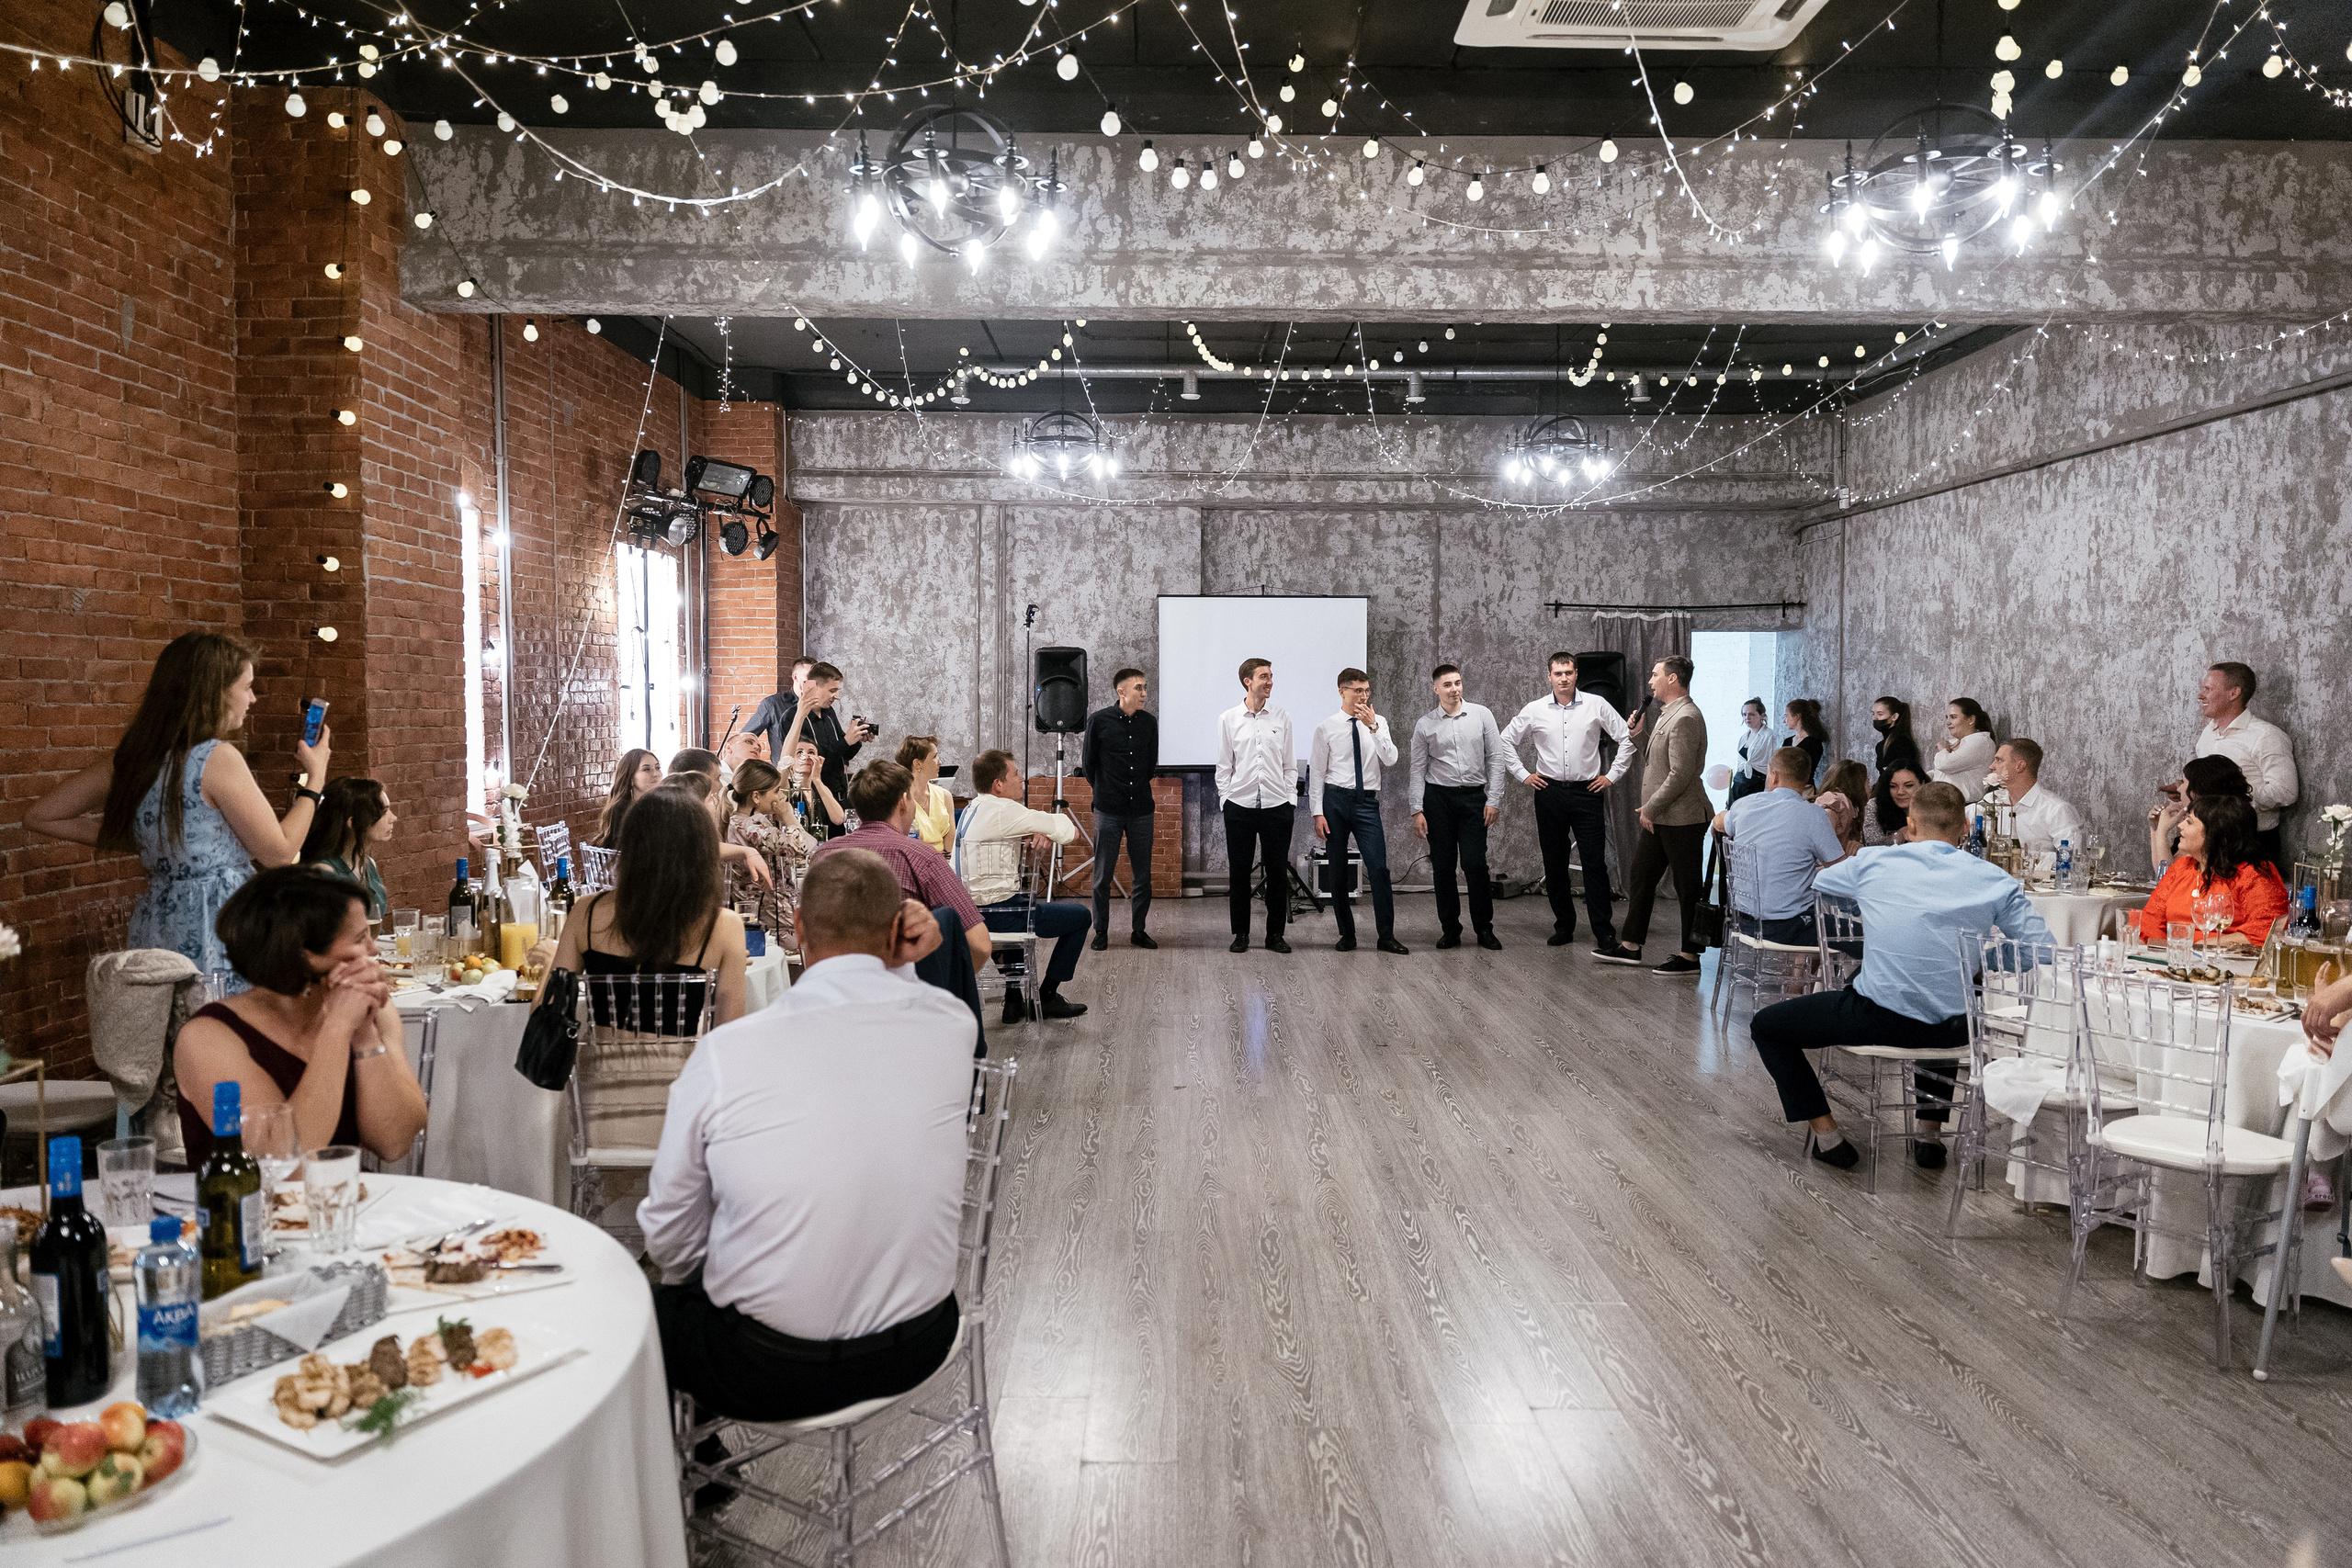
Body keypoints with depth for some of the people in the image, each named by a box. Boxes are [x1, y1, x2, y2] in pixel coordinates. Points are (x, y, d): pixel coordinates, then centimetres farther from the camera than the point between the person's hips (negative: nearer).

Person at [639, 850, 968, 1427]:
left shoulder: (724, 1053, -19)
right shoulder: (952, 1025, -12)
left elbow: (671, 1241, -6)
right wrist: (902, 964, 0)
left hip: (774, 1372, -4)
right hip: (916, 1347, 4)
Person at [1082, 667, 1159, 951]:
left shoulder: (1149, 721, 4)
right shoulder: (1099, 720, -4)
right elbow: (1088, 763, 6)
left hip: (1141, 808, 3)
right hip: (1109, 809, -3)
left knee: (1142, 874, 6)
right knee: (1103, 874, 3)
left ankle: (1138, 929, 17)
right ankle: (1101, 932, 13)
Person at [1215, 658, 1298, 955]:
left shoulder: (1281, 718, 7)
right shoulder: (1228, 719, 4)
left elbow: (1290, 766, 10)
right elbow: (1224, 766, 7)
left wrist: (1290, 800, 3)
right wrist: (1225, 800, 0)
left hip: (1277, 806, 1)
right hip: (1239, 806, -1)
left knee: (1277, 871, 3)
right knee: (1239, 871, 4)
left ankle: (1275, 934, 14)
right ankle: (1241, 934, 14)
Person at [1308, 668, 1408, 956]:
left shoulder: (1379, 724, 7)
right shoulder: (1326, 728, 1)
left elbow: (1390, 760, -7)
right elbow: (1316, 773, 1)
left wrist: (1373, 727, -16)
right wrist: (1317, 813, -5)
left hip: (1367, 802, 1)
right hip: (1335, 800, -1)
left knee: (1379, 868, -8)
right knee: (1338, 871, 5)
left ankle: (1386, 936, -2)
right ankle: (1347, 934, 16)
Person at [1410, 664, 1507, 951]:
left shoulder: (1481, 715, 3)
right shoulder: (1425, 725, 3)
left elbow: (1495, 759, 3)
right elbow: (1418, 770, 5)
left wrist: (1494, 800, -3)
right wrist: (1417, 810, -2)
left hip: (1474, 796, -1)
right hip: (1438, 797, 1)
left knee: (1475, 864, -7)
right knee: (1443, 867, 3)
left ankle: (1484, 929, 6)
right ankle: (1450, 929, 13)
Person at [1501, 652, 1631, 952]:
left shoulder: (1596, 705, 1)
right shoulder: (1535, 710, 4)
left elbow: (1626, 739, 8)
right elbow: (1506, 740, 14)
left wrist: (1612, 775, 3)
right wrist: (1523, 775, 8)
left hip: (1586, 792, -2)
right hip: (1550, 793, 2)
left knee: (1595, 863, -6)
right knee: (1554, 864, 6)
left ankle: (1604, 932, -2)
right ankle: (1564, 926, 17)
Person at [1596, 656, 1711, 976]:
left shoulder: (1685, 718, -18)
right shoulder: (1668, 715, 14)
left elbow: (1680, 775, -24)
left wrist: (1650, 808, -17)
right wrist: (1638, 734, 8)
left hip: (1681, 820, -10)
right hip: (1659, 818, 10)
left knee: (1687, 887, 1)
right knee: (1640, 877, 15)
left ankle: (1689, 956, 9)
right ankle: (1630, 946, 24)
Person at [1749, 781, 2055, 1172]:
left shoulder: (1872, 864, -1)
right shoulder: (1995, 880, -1)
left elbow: (1815, 881, 19)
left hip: (1879, 1018, -3)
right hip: (1956, 1030, 3)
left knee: (1766, 1025, 16)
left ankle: (1828, 1137, 12)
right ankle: (1930, 1131, 40)